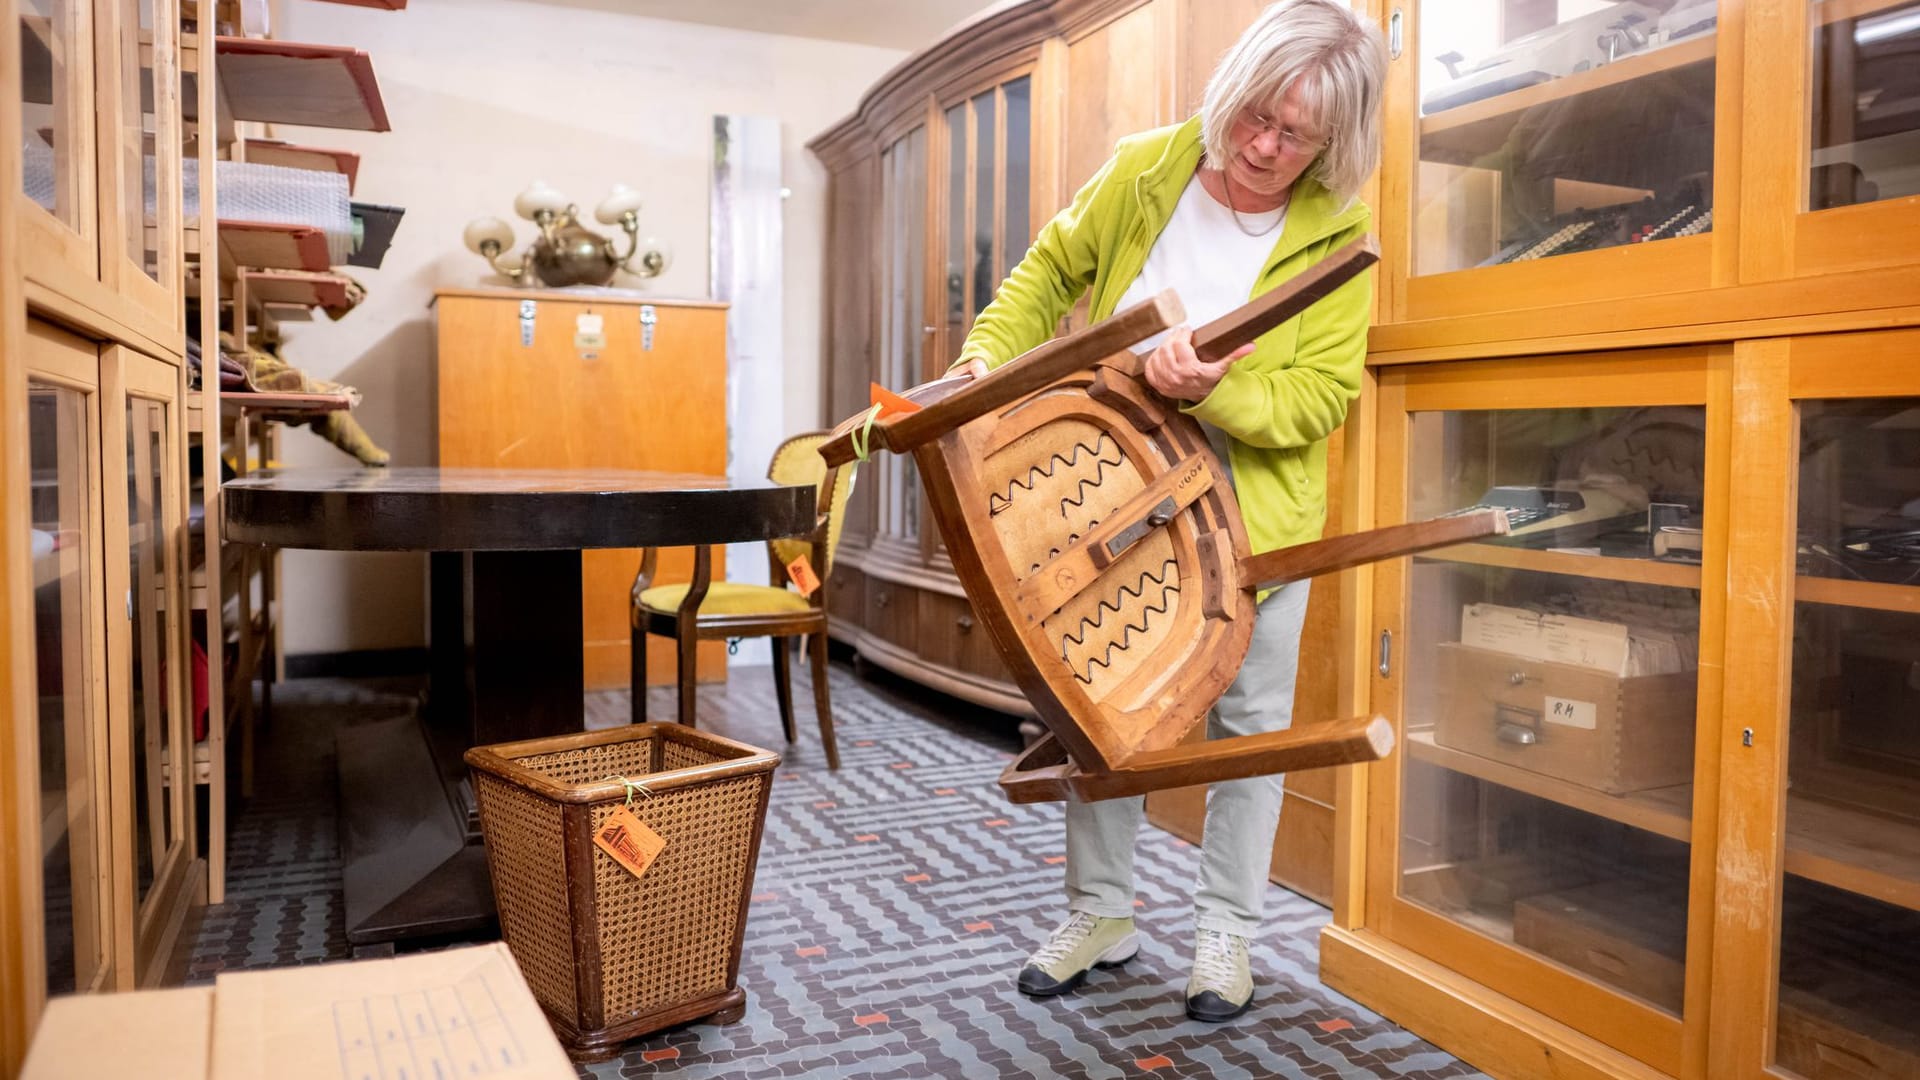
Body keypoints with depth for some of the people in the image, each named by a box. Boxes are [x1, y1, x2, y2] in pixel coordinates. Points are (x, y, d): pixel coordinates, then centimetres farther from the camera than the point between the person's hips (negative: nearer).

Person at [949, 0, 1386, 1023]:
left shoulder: (1337, 233, -13)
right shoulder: (1146, 168, -7)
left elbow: (1323, 394, -15)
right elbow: (1050, 273, 6)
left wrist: (1215, 394, -33)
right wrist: (987, 354, -8)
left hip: (1252, 508, -2)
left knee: (1248, 715, 7)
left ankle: (1225, 934, 25)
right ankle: (1100, 911, 28)